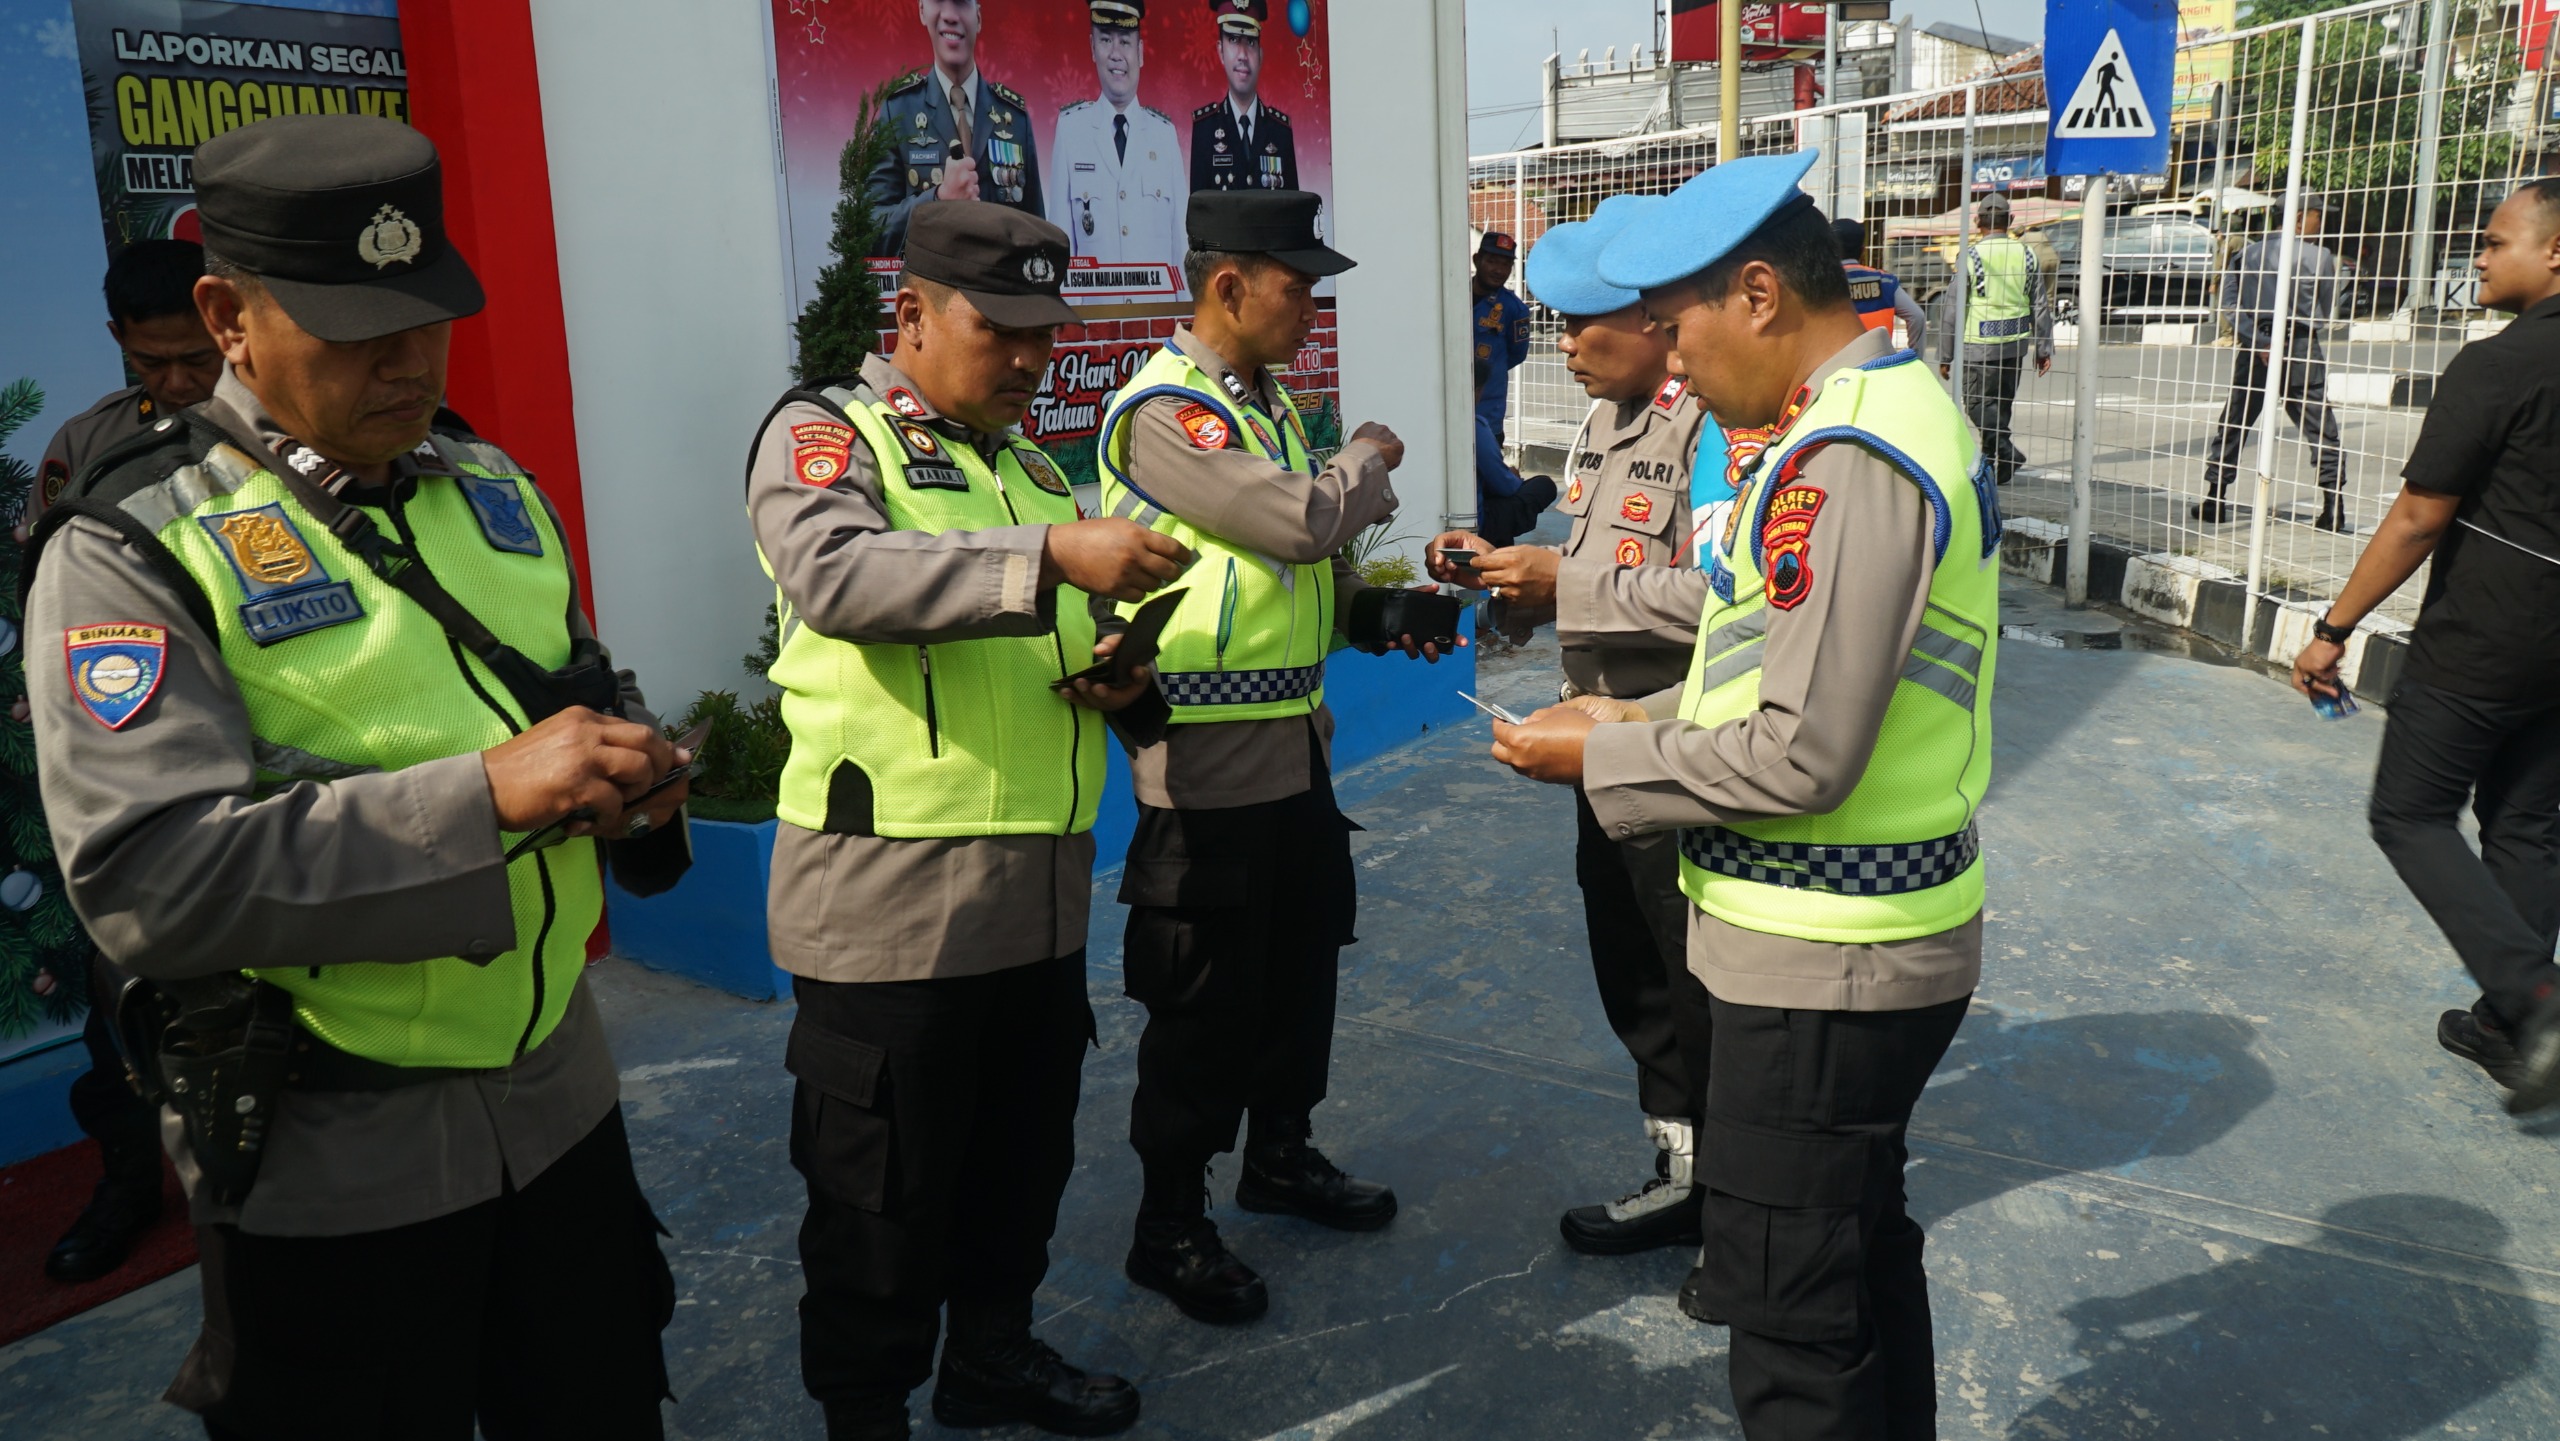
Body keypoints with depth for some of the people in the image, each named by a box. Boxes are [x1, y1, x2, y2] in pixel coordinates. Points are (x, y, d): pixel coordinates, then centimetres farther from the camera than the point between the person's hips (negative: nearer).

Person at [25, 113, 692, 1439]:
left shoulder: (487, 483, 6)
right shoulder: (130, 551, -14)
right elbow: (147, 879, -24)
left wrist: (627, 763, -6)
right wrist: (487, 791, -31)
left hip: (557, 1093, 6)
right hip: (329, 1165, -5)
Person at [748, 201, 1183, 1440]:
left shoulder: (1029, 463, 17)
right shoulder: (821, 436, -5)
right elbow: (834, 576, -27)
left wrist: (1113, 674, 3)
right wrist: (1052, 552, -34)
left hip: (1042, 892, 7)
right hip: (890, 903, -7)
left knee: (1026, 1156, 20)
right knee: (884, 1192, 7)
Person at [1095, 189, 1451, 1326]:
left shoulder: (1267, 402, 14)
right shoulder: (1163, 410, -16)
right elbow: (1300, 519, -25)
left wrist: (1381, 617, 4)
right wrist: (1372, 458, -6)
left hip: (1296, 735, 9)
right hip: (1207, 752, -9)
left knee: (1301, 959, 19)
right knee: (1206, 996, 0)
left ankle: (1281, 1152, 39)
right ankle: (1169, 1224, 17)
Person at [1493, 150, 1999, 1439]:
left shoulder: (1843, 459, -22)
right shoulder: (1896, 408, 10)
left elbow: (1803, 757, -25)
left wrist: (1600, 757, -13)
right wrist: (1645, 717, 7)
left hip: (1822, 967, -10)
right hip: (1880, 943, 10)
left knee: (1794, 1336, 3)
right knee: (1863, 1256, 25)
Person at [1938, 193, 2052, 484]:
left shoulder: (1972, 256, -9)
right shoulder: (2027, 254, 4)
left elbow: (1954, 310, -7)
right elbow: (2041, 306, 7)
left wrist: (1946, 354, 1)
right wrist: (2044, 349, 14)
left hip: (1981, 344, -5)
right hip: (2016, 343, 5)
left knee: (1978, 402, 0)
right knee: (2002, 403, 14)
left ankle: (2005, 450, -19)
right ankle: (1993, 464, 20)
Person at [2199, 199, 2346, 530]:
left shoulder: (2249, 252, 4)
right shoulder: (2321, 257, -3)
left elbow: (2230, 302, -6)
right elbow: (2327, 312, 2)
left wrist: (2258, 340, -10)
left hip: (2253, 346, 2)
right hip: (2301, 349, -2)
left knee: (2233, 424, 12)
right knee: (2321, 429, 4)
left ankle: (2213, 500, 11)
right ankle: (2333, 509, 2)